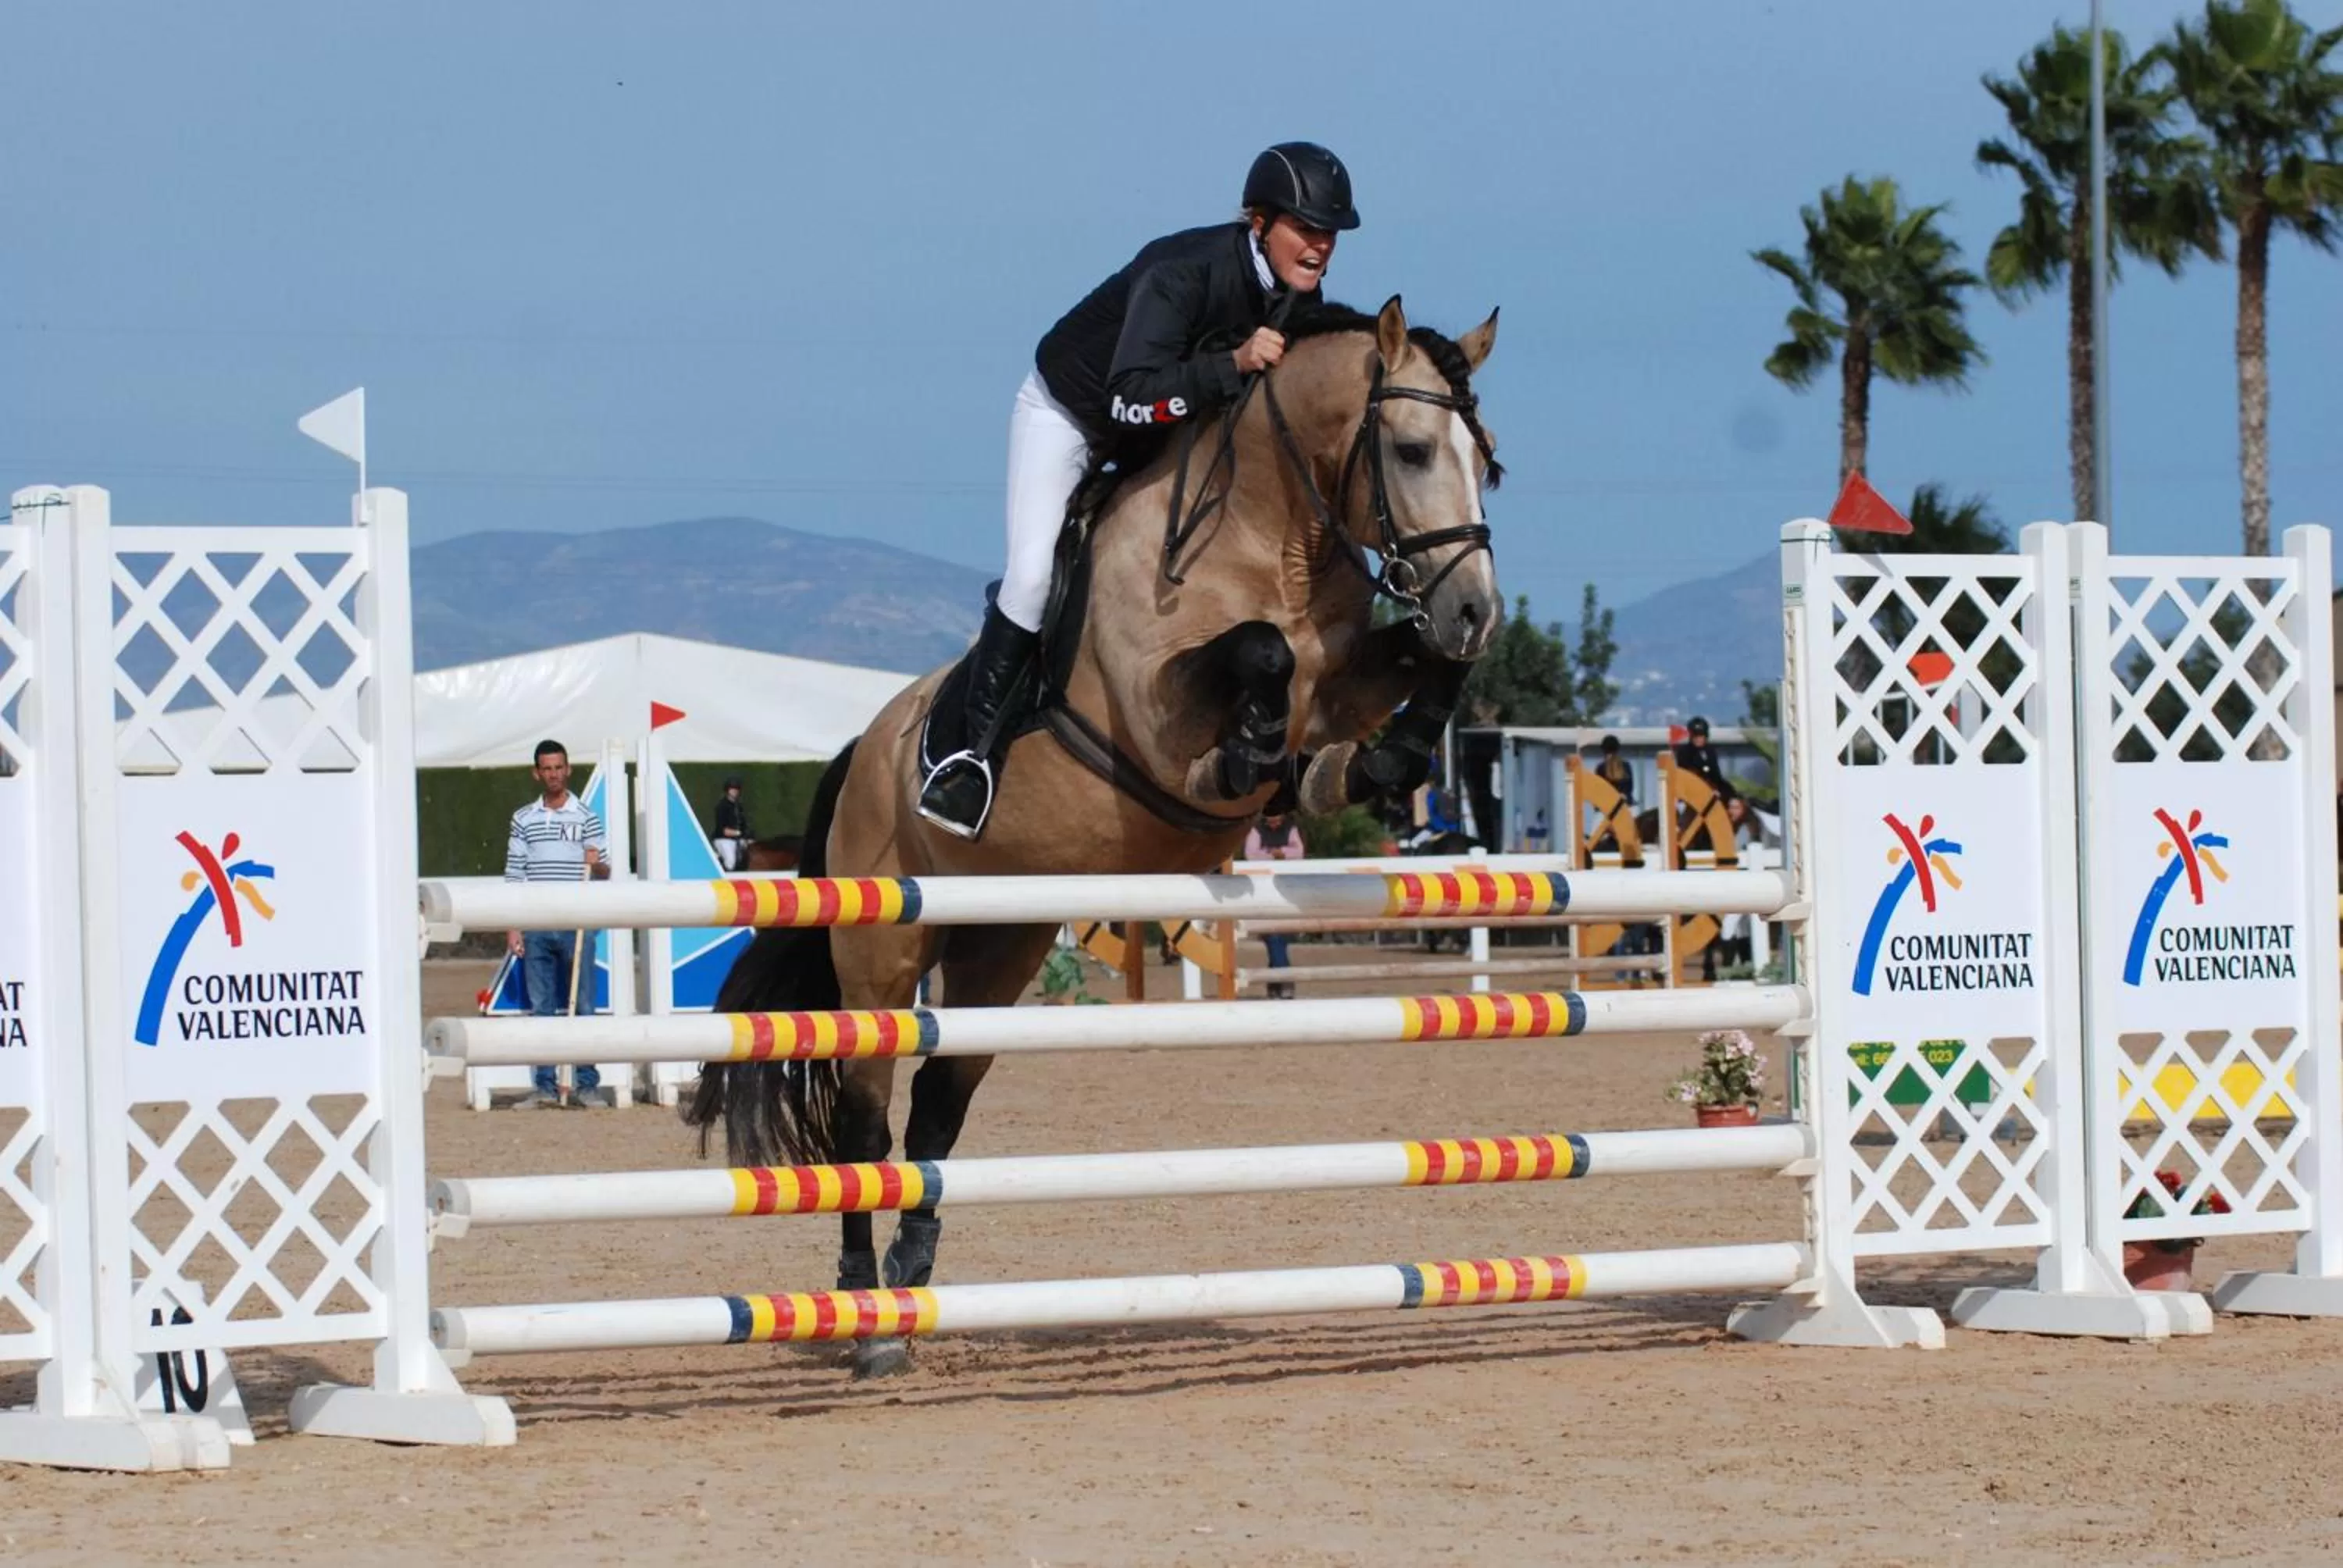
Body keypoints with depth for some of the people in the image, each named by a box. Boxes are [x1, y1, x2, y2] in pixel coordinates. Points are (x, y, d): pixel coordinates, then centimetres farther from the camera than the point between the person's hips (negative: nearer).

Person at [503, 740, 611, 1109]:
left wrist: (597, 864, -17)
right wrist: (512, 927, 3)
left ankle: (587, 1085, 4)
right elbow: (514, 875, 10)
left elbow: (605, 872, 7)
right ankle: (544, 1087, 7)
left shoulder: (586, 818, 5)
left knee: (583, 1006, -1)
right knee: (541, 1009, 4)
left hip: (577, 926, -2)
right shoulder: (524, 819, 10)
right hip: (536, 928, 2)